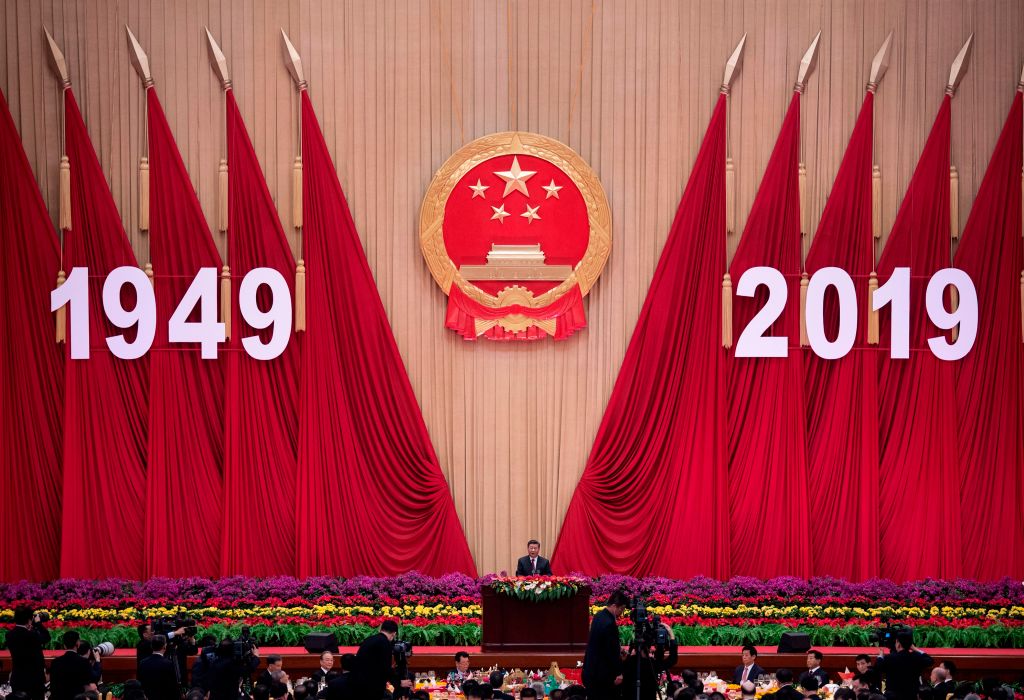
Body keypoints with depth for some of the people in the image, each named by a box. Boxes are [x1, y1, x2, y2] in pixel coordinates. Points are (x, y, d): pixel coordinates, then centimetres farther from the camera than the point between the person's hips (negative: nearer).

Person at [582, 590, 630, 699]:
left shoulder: (599, 616, 7)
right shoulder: (609, 624, -23)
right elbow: (611, 651, -20)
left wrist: (618, 650, 16)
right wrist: (618, 673, -12)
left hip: (590, 669, 9)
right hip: (602, 674, -9)